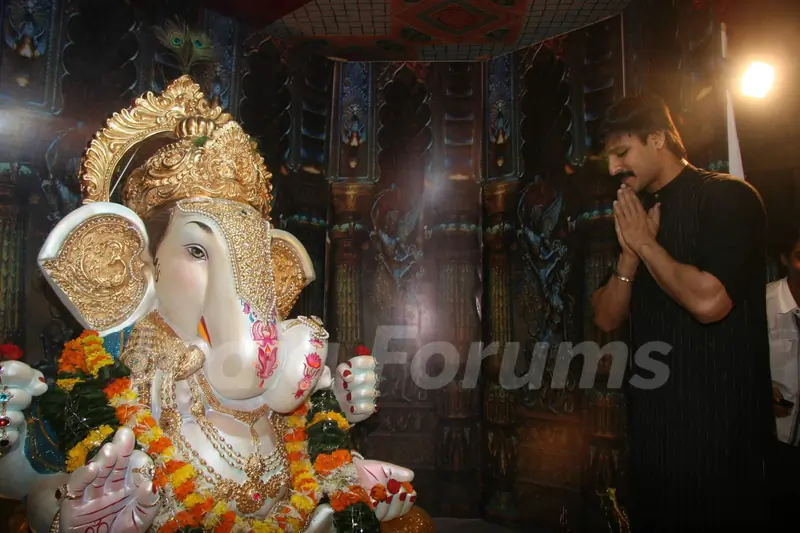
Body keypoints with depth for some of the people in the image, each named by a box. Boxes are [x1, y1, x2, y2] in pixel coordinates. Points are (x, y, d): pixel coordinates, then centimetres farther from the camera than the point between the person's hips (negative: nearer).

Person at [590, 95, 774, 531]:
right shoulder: (636, 216, 10)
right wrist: (630, 251, -7)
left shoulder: (728, 197, -9)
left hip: (717, 425, -7)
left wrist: (646, 243, -11)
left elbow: (708, 301, -24)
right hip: (652, 420, 7)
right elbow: (607, 318, 7)